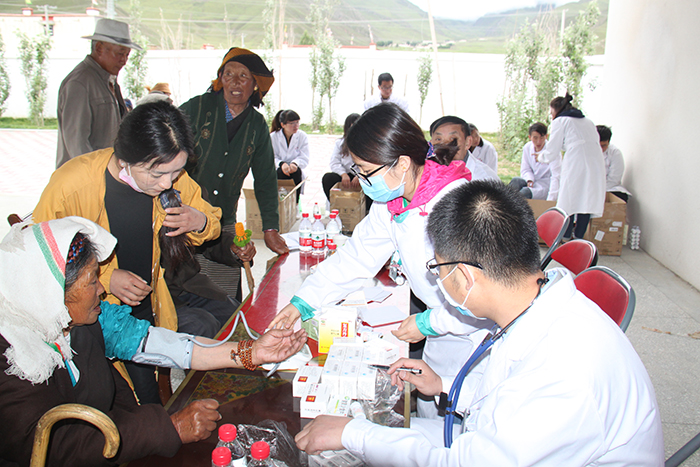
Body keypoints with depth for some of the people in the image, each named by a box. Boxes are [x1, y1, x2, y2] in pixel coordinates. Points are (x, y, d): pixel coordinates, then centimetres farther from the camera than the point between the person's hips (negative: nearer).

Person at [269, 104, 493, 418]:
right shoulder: (389, 201, -5)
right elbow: (356, 256, 4)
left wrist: (428, 323, -19)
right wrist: (303, 302, 0)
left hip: (479, 332, -7)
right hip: (441, 337, 7)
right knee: (428, 414, 20)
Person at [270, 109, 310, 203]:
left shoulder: (302, 136, 2)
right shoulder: (273, 137, -2)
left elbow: (304, 158, -3)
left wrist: (295, 164, -27)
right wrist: (281, 164, -29)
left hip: (295, 172, 1)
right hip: (277, 171, -1)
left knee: (296, 171, -33)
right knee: (281, 172, -35)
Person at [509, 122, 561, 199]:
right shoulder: (527, 147, 0)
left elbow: (556, 177, -21)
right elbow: (525, 170, 7)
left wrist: (550, 201, -31)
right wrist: (529, 180, -18)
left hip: (547, 184, -4)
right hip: (534, 182, 5)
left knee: (525, 192, -34)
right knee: (516, 181, -28)